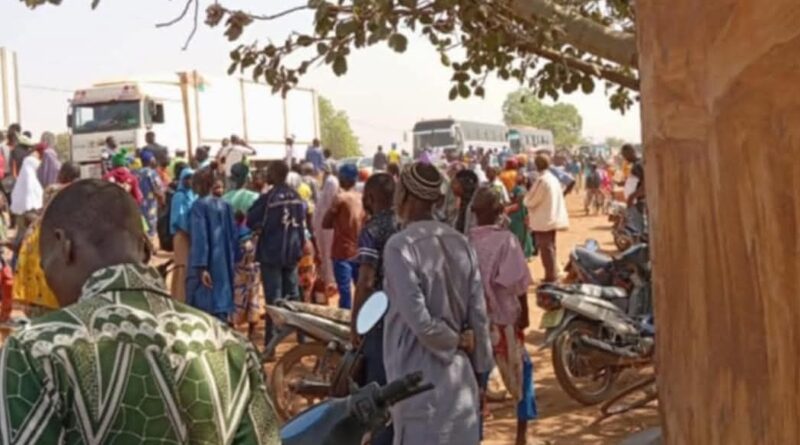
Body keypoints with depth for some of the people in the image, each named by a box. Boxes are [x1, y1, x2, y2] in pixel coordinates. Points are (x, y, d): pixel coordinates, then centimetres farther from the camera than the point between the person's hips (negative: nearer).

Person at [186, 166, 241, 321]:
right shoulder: (225, 205, 8)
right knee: (220, 302, 10)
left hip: (207, 262, -6)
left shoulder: (199, 205, -9)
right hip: (224, 262, 6)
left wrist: (201, 266, -19)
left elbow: (199, 236, -16)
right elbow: (234, 234, 11)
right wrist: (235, 259, 17)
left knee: (202, 304, 0)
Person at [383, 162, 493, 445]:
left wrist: (455, 340, -1)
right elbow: (479, 314, 5)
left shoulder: (400, 246, -15)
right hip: (460, 377, 6)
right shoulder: (460, 243, 4)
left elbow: (419, 321, -19)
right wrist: (479, 365, 13)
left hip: (421, 381, -6)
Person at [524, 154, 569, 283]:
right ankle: (552, 275, 24)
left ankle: (550, 277, -2)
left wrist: (526, 197, 6)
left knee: (545, 249, -4)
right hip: (553, 218, 9)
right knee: (550, 247, 17)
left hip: (543, 221, -9)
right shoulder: (554, 179, 10)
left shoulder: (541, 180, -18)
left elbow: (530, 201, -16)